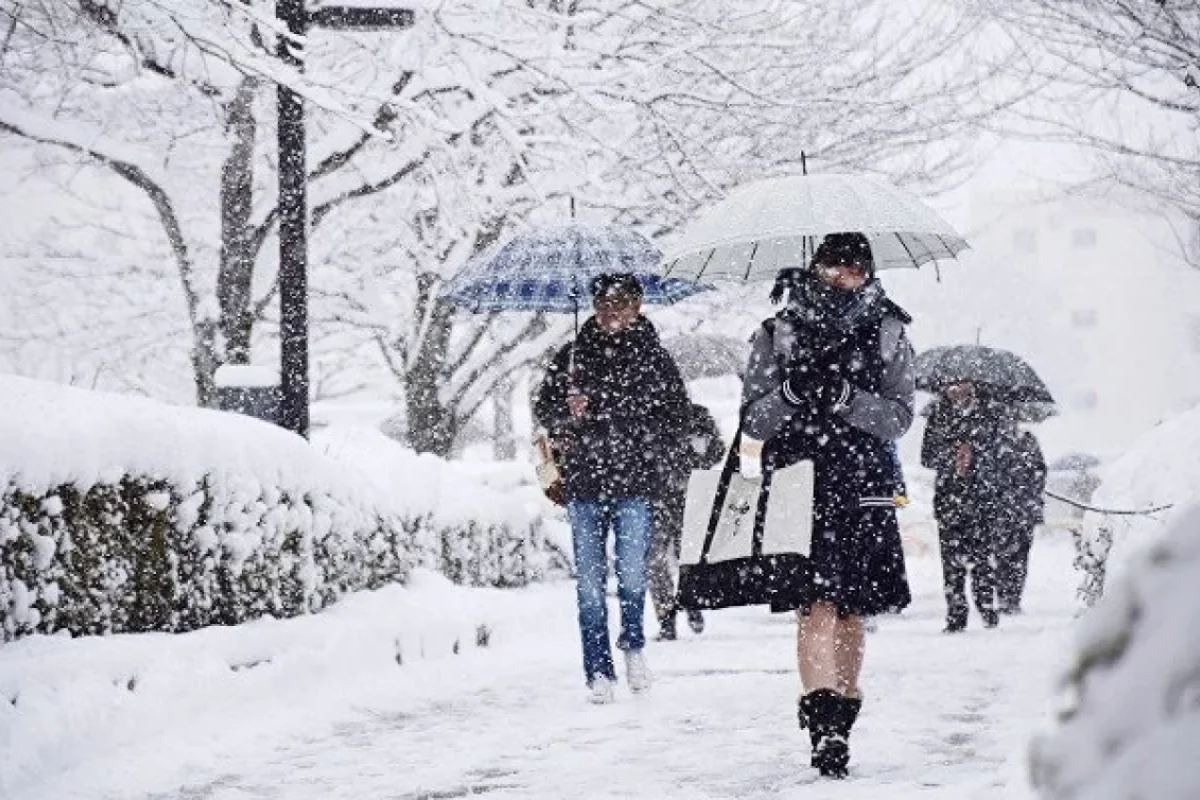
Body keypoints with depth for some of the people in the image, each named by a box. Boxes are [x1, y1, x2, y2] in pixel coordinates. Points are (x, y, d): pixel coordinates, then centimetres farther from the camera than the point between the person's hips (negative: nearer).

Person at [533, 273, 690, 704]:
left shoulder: (653, 357, 5)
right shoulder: (573, 355, 10)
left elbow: (676, 413, 5)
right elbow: (543, 405, 15)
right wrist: (567, 415, -5)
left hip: (633, 480, -2)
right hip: (582, 481, 2)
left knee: (632, 573, -7)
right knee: (590, 579, 0)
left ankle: (633, 645, 20)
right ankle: (599, 669, 5)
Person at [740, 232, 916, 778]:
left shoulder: (888, 334, 9)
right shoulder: (778, 334, 7)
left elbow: (899, 417, 1)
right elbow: (752, 421, 4)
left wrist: (845, 397, -16)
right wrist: (791, 392, -15)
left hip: (863, 488, 2)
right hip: (797, 483, -2)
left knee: (851, 614, 6)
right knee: (816, 605, -14)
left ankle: (840, 725, 17)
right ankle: (822, 725, -21)